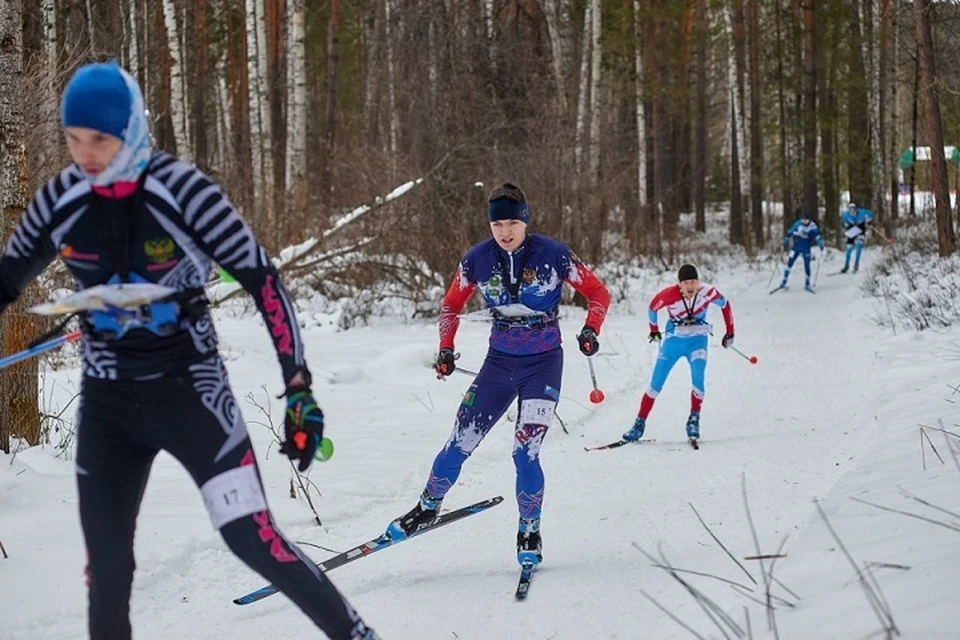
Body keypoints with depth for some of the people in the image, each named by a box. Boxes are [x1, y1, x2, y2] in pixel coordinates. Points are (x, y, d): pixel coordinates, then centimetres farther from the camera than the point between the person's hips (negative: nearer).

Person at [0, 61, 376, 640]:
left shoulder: (184, 192, -17)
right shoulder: (60, 202, -5)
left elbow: (263, 282, -12)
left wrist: (299, 389, -13)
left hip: (191, 391, -4)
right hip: (107, 403, 4)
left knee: (255, 542, -9)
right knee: (107, 570, 3)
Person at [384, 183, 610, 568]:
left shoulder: (553, 255, -13)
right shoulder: (478, 259, -5)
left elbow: (597, 293, -3)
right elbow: (451, 306, 11)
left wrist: (590, 331, -20)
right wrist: (446, 349, -2)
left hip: (543, 363, -3)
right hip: (499, 362, 3)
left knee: (525, 453, -12)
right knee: (460, 442, 1)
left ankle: (529, 534, 7)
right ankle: (427, 508, 25)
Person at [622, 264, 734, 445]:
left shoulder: (707, 292, -20)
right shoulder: (668, 295, -22)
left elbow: (725, 304, 1)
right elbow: (652, 308, -1)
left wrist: (730, 332, 5)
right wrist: (654, 330, 15)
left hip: (697, 340, 0)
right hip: (673, 340, 0)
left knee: (698, 377, -25)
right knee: (656, 384, -1)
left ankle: (694, 420, -12)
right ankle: (640, 423, 11)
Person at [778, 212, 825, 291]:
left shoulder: (813, 227, -12)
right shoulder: (798, 224, -7)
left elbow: (818, 237, -11)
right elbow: (789, 233, 2)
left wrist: (821, 248, -18)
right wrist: (785, 243, 6)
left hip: (806, 249, -1)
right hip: (796, 247, 1)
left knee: (807, 265, -4)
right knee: (789, 263, -7)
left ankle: (807, 284, 11)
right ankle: (784, 281, 3)